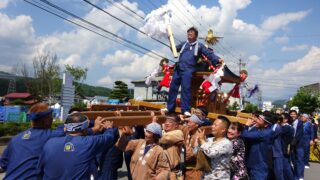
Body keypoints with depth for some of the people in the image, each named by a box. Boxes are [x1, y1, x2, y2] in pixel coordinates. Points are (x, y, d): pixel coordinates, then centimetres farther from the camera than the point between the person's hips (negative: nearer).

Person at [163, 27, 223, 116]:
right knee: (173, 87, 4)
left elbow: (209, 53, 1)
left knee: (186, 89, -13)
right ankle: (170, 107, 14)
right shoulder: (184, 44, 20)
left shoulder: (199, 45, 9)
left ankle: (185, 109, -9)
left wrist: (218, 59, -13)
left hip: (188, 70, -4)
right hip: (178, 69, 5)